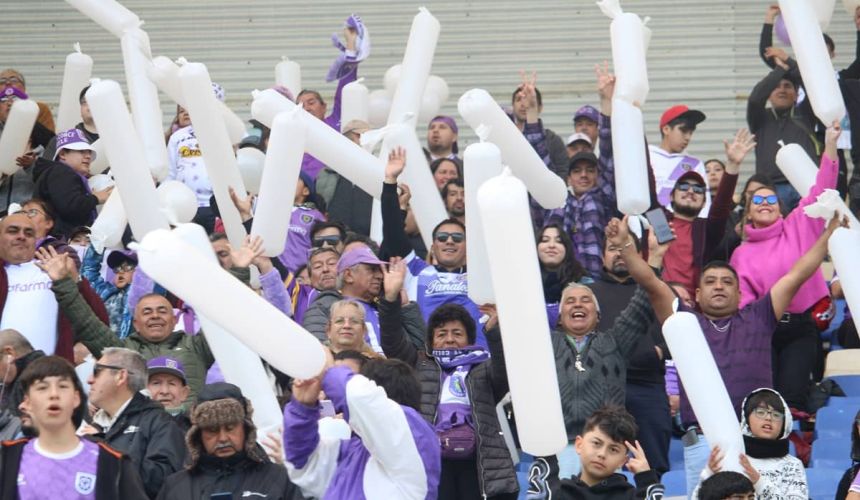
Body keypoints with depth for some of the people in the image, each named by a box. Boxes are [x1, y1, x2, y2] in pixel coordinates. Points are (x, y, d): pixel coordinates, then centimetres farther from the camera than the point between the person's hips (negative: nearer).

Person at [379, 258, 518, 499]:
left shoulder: (484, 369, 20)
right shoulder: (420, 365, 22)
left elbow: (505, 368, -1)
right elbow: (392, 342, 9)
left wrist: (494, 330, -19)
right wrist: (391, 297, -6)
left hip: (477, 462, 0)